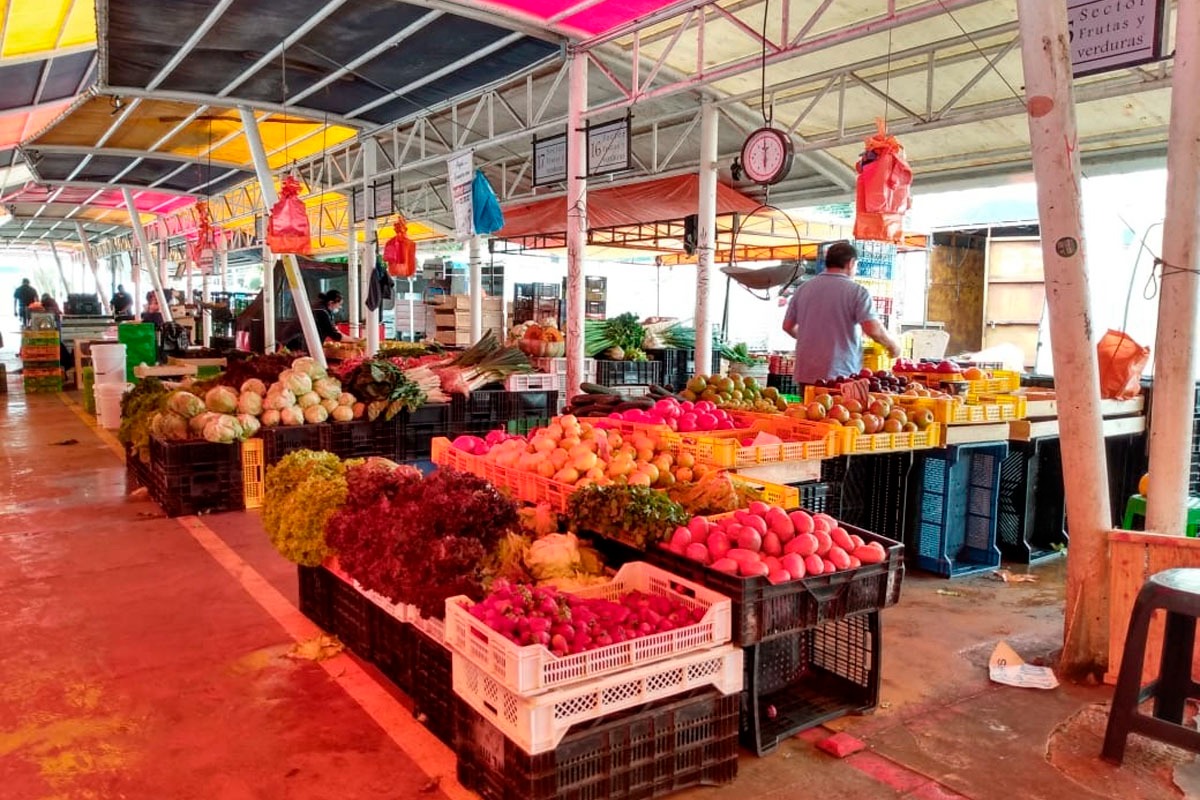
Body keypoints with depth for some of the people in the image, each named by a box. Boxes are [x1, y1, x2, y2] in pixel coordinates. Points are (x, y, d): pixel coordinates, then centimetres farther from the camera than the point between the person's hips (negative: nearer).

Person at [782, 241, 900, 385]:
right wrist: (892, 345, 3)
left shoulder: (804, 288, 8)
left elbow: (788, 326, 16)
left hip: (806, 374, 4)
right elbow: (873, 329, -15)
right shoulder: (857, 291, -6)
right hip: (841, 375, -4)